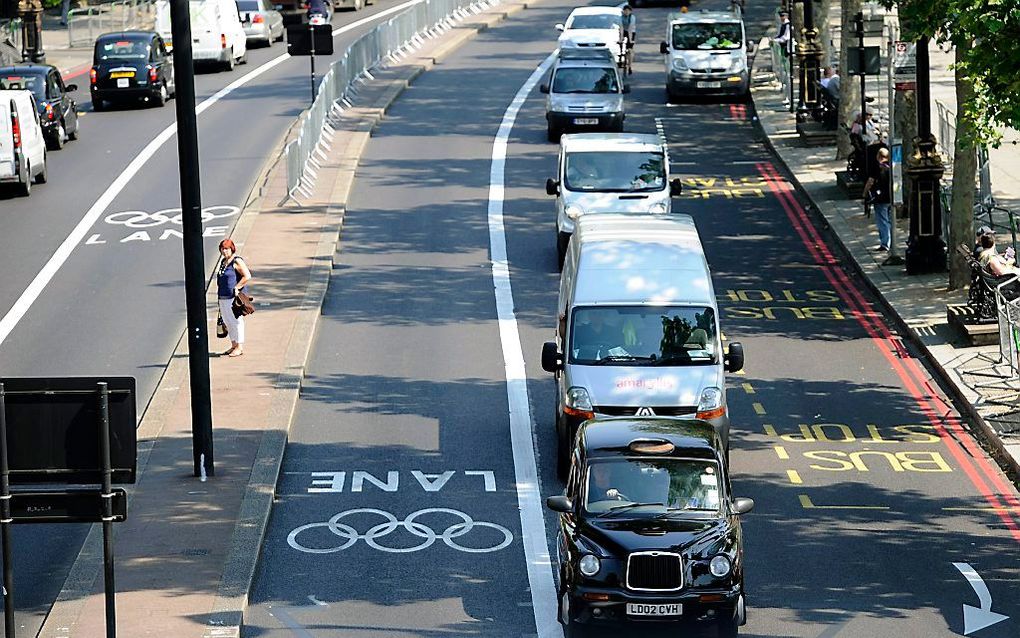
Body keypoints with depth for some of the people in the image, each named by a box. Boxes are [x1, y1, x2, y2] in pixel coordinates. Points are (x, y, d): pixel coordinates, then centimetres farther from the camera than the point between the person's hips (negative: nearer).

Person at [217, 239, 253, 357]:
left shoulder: (237, 262, -10)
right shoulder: (223, 262, 16)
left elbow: (247, 276, -17)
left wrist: (236, 288, -18)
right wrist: (219, 294, 19)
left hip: (234, 297, -9)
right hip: (223, 297, 9)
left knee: (236, 321, -6)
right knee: (227, 321, 11)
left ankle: (240, 347, -2)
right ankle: (233, 345, 20)